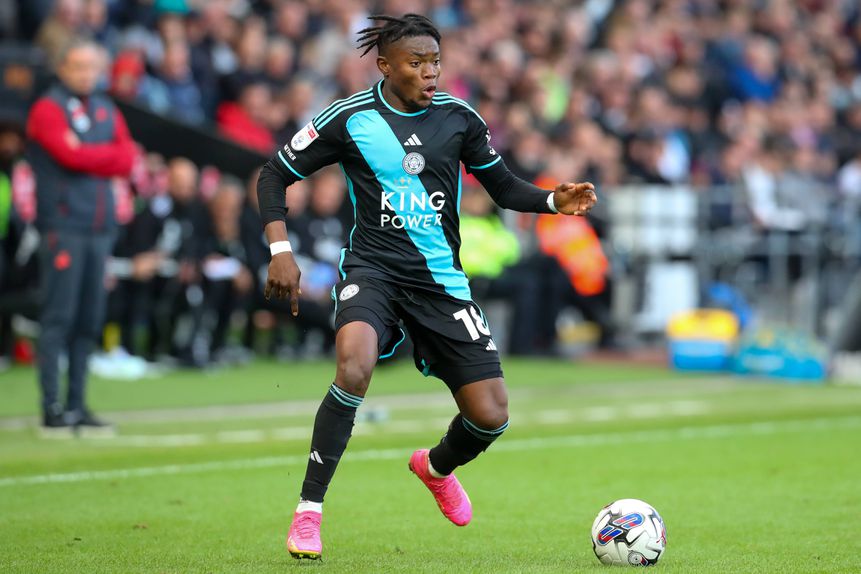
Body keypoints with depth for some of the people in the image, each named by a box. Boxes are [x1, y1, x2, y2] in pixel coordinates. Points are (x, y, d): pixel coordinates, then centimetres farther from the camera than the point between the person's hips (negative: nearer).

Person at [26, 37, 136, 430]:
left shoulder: (108, 112, 17)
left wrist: (88, 155, -7)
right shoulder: (48, 109, -1)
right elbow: (69, 155, -14)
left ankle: (77, 404, 11)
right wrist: (108, 155, 0)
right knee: (59, 317, -9)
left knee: (89, 320, 6)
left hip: (100, 227, 6)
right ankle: (52, 406, -10)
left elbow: (126, 161, 6)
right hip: (64, 224, -6)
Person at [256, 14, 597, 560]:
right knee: (355, 366, -35)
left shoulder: (459, 117, 3)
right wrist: (281, 250, -8)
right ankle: (309, 511, -22)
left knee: (491, 417, -3)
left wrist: (554, 201, -6)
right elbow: (275, 174, 4)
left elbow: (503, 186, 13)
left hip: (442, 279, 3)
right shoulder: (349, 119, -5)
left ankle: (437, 467, 36)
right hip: (372, 268, -3)